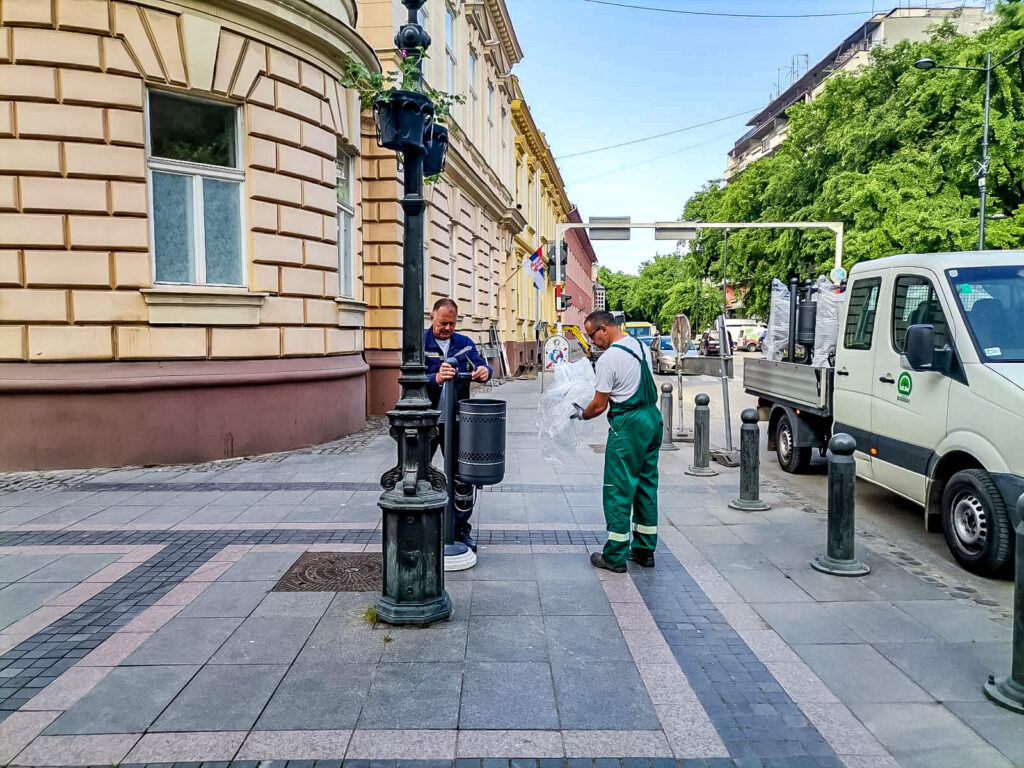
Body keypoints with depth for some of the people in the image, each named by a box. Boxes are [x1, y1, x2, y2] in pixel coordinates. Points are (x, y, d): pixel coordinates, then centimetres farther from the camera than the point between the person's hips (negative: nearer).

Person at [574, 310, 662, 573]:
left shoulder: (608, 358, -15)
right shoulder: (642, 347, 10)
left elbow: (599, 405, -11)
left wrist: (581, 414, 9)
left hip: (627, 425, -9)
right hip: (653, 417, 9)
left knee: (619, 489, 0)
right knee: (646, 484, 15)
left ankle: (615, 556, 6)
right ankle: (645, 550, 23)